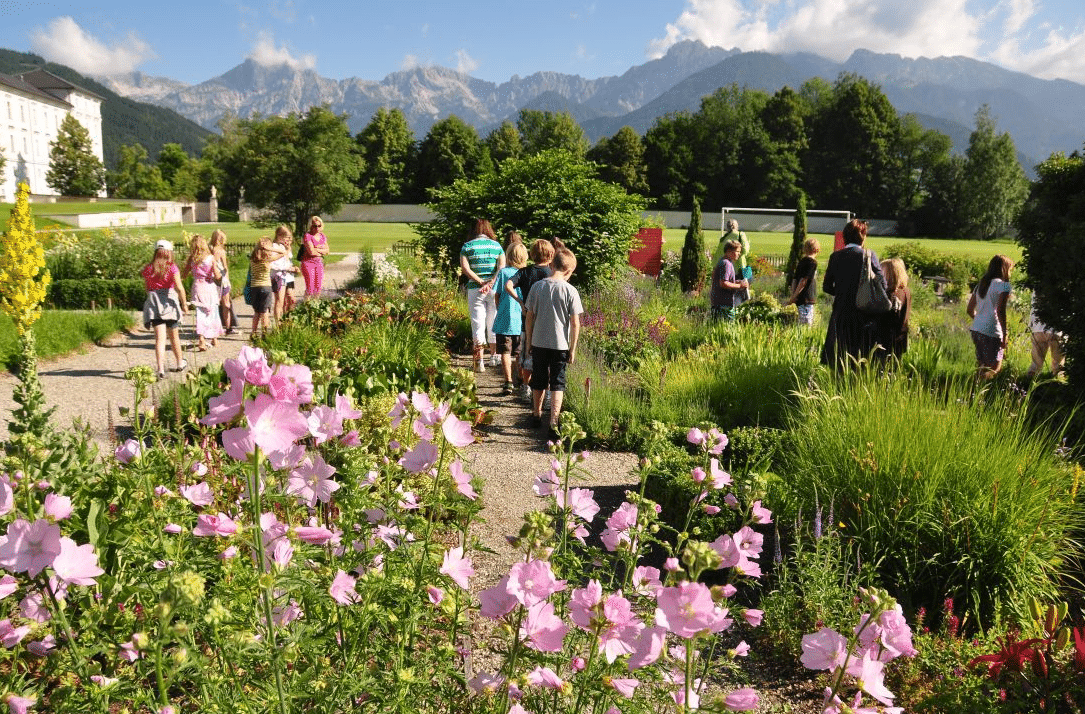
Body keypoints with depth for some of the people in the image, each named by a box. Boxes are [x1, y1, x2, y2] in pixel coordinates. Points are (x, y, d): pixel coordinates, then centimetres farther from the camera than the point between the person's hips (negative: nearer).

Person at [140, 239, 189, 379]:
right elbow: (179, 287, -14)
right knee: (174, 335, 16)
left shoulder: (148, 269, 5)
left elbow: (146, 287, 13)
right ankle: (180, 363, 34)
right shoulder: (172, 268, -5)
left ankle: (160, 368, -16)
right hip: (169, 301, -2)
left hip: (153, 303, 2)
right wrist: (184, 305, -7)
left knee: (159, 337, -3)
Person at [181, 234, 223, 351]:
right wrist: (220, 274, 12)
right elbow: (217, 276, -9)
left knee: (200, 314, -1)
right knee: (213, 313, 15)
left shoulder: (191, 259, -2)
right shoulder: (211, 258, -6)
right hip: (210, 287, 0)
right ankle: (214, 339, 29)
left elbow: (184, 275, 6)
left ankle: (201, 340, -17)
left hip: (197, 287, 0)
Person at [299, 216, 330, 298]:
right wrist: (322, 250, -3)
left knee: (319, 287, 5)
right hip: (308, 263, -6)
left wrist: (317, 249, -9)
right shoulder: (307, 236, -11)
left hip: (319, 263, 6)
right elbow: (311, 252, -19)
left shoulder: (323, 236, 10)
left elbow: (327, 251, 6)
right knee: (310, 288, -8)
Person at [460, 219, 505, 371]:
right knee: (493, 324, 15)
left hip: (475, 289, -2)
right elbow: (502, 267, -7)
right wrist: (490, 283, -14)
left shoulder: (467, 246, 1)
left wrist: (480, 281, -11)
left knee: (478, 324, 0)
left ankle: (480, 360, -5)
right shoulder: (497, 245, 6)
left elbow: (465, 269, -9)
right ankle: (495, 357, 26)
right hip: (495, 288, 2)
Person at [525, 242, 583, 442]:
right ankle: (553, 425, -7)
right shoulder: (570, 291, -10)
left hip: (539, 343, 3)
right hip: (560, 345, -3)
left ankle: (537, 415, 37)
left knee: (539, 381, 18)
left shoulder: (537, 287, -3)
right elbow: (575, 323, -9)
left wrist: (528, 339, 14)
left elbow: (530, 316, 3)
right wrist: (573, 348, 0)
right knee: (557, 384, 2)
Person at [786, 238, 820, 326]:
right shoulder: (812, 262, -11)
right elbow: (804, 280, -17)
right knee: (807, 325, -6)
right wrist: (794, 297, -16)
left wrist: (793, 296, 9)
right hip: (806, 299, -9)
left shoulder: (801, 261, 13)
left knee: (802, 324, 16)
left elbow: (795, 280, 12)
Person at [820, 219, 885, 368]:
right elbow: (882, 284, -8)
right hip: (863, 315, -2)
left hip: (841, 313, 2)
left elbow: (827, 287, 5)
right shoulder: (868, 255, -6)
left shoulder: (835, 256, 1)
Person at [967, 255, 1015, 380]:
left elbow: (970, 310, 17)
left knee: (981, 367, 12)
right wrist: (1005, 333, -13)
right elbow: (1000, 311, -17)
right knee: (994, 369, -4)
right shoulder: (1003, 285, -7)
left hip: (976, 330, 8)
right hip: (992, 333, -8)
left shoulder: (981, 284, 16)